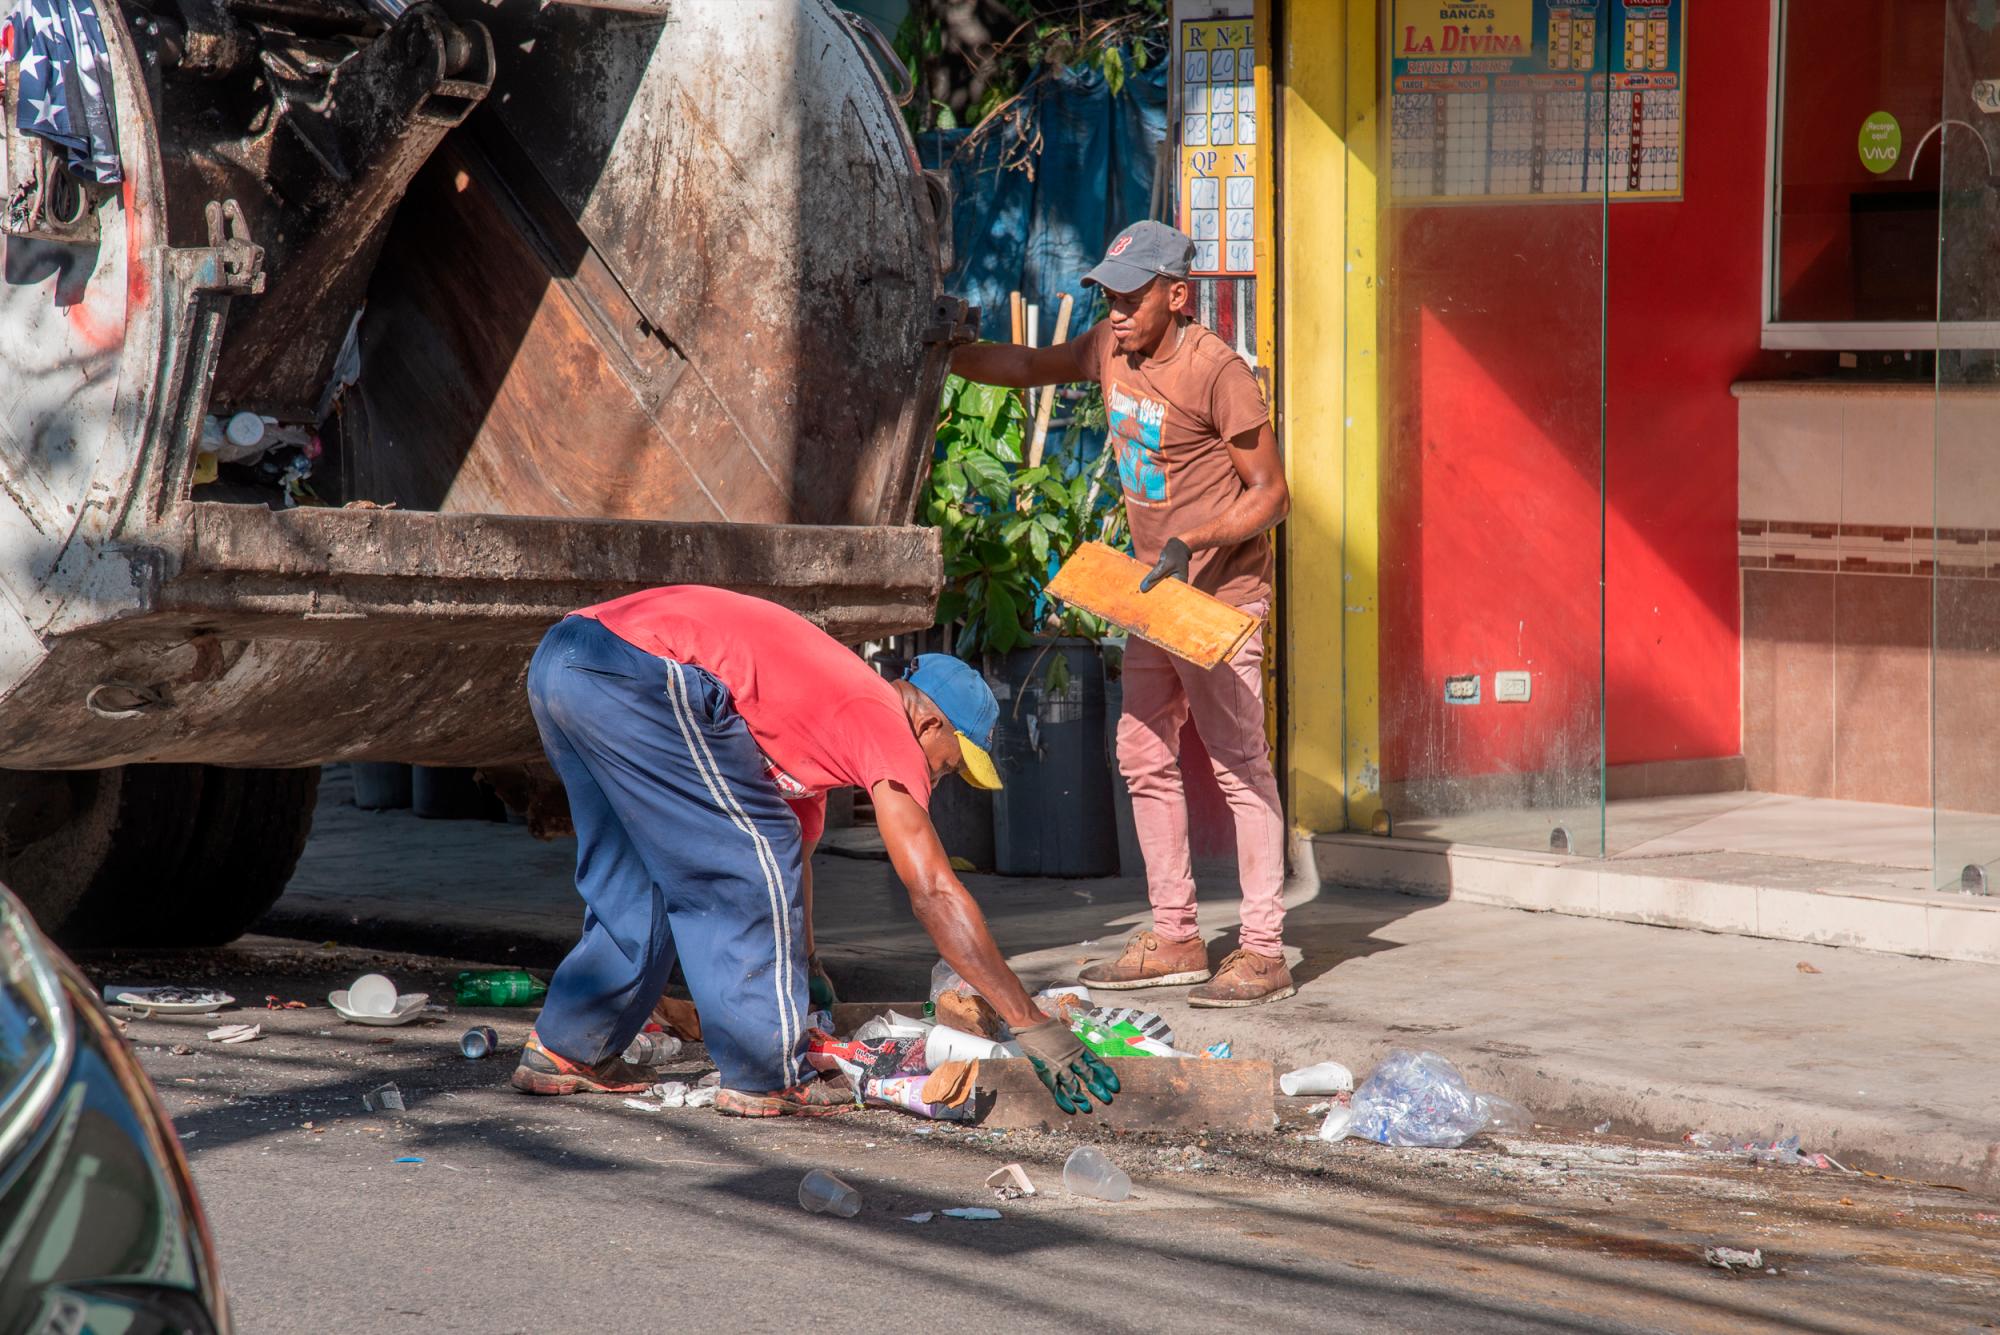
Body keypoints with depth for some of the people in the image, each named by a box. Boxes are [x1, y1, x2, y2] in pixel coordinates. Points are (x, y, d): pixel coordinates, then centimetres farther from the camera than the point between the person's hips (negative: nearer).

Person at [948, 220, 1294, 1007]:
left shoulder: (1215, 370, -18)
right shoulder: (1110, 350, 4)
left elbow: (1270, 492, -15)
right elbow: (1027, 367, 22)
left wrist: (1193, 543, -25)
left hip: (1221, 593, -9)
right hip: (1153, 590, 9)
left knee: (1238, 764, -8)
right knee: (1145, 758, 10)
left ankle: (1263, 951, -7)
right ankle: (1174, 939, 18)